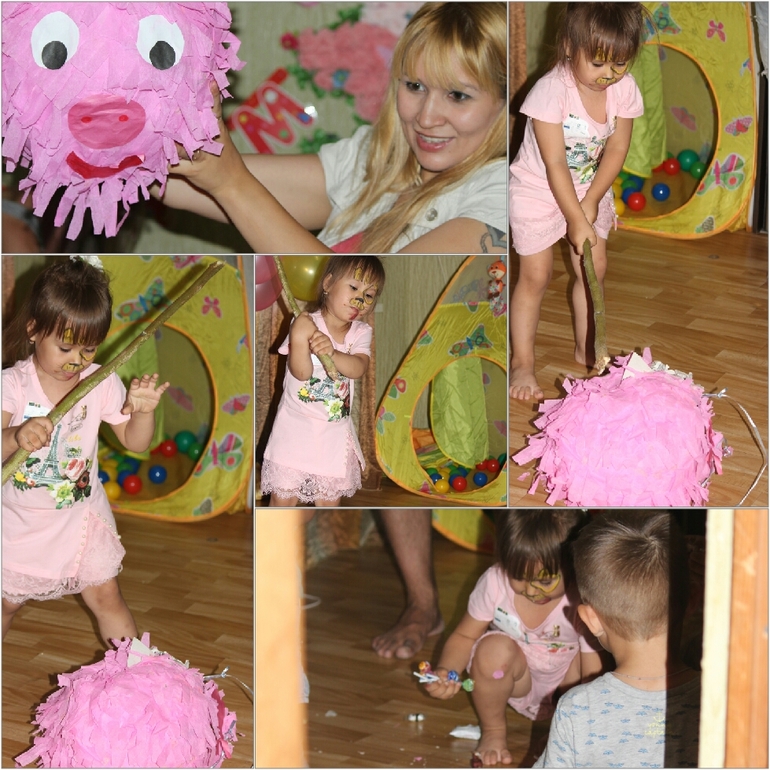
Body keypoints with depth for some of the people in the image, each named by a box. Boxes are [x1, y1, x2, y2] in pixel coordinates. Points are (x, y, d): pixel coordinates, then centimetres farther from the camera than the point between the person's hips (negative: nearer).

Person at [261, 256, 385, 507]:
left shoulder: (361, 332, 0)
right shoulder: (306, 324, -13)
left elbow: (358, 368, -18)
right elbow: (301, 373, -22)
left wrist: (332, 353, -38)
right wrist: (299, 339, -40)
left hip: (335, 432, 4)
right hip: (296, 429, -4)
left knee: (330, 500, 14)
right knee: (283, 498, 1)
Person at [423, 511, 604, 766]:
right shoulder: (494, 583, -25)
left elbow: (594, 677, -26)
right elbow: (465, 636, -10)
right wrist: (445, 670, -31)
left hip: (565, 676, 0)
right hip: (517, 677, 0)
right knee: (494, 648, -34)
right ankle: (493, 731, -8)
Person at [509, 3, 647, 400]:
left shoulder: (624, 89, -15)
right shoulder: (551, 91, -30)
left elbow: (615, 151, -7)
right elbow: (554, 164, -27)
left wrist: (591, 202, -16)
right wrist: (576, 219, -25)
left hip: (589, 189, 5)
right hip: (538, 190, -5)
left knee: (594, 268, 8)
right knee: (535, 275, -2)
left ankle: (586, 349, 26)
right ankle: (522, 363, 9)